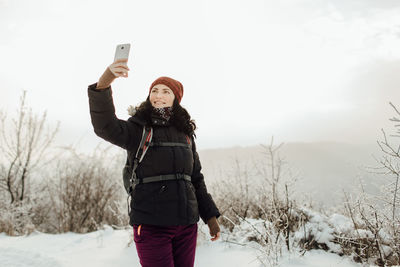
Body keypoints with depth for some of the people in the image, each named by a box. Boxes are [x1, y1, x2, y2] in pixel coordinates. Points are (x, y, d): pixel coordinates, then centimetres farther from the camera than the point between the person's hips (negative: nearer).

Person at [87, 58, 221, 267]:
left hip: (187, 224, 4)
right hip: (151, 224, -4)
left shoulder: (185, 133, 14)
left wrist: (211, 216, 16)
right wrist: (104, 82, -35)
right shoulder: (137, 130, 1)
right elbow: (105, 126, -20)